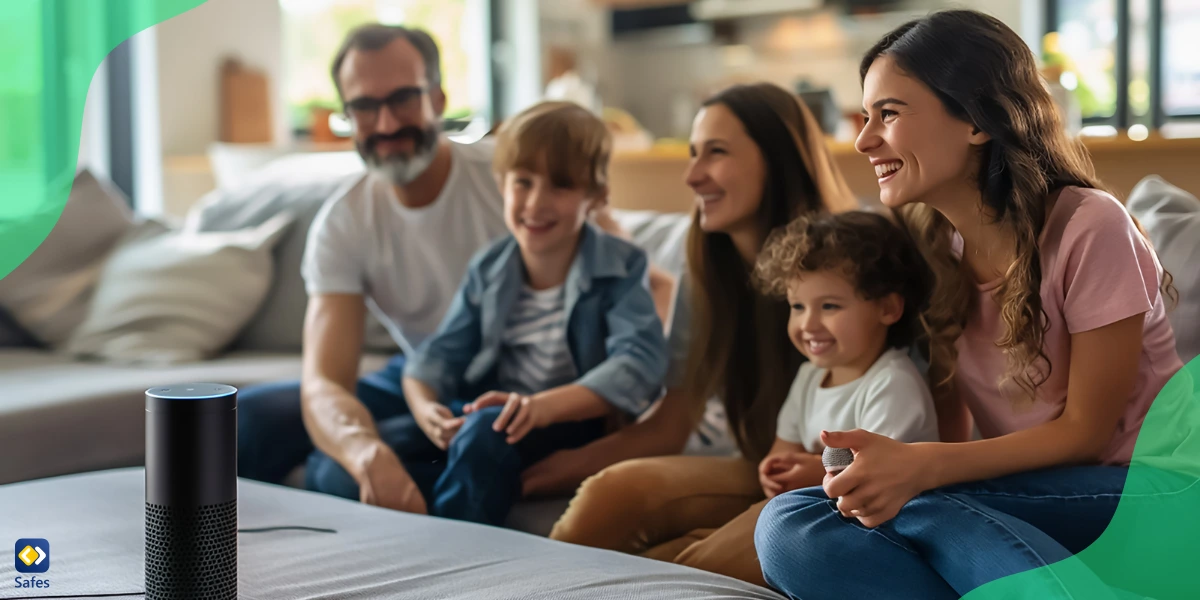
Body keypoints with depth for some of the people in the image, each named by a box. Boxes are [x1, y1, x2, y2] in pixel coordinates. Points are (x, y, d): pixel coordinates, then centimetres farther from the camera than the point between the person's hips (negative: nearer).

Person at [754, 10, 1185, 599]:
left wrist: (921, 468, -25)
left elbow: (1086, 432, -12)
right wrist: (882, 469, -18)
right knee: (785, 527, -20)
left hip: (1138, 495, -6)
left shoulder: (1089, 227, -13)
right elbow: (952, 431, 6)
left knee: (919, 503, -34)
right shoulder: (928, 249, 5)